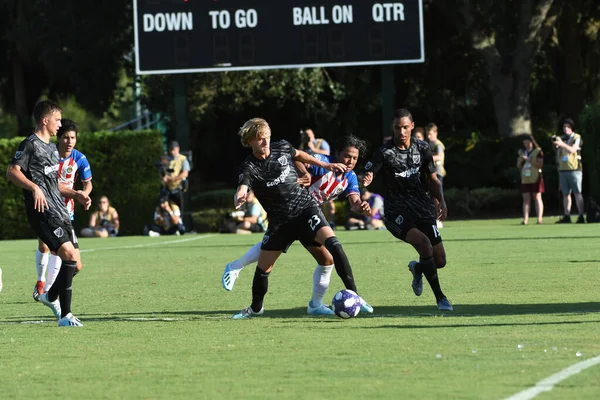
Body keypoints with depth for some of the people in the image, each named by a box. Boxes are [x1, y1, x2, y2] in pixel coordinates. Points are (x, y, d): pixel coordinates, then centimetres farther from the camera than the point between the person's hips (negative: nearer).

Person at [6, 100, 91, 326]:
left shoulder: (52, 148, 23)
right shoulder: (30, 145, -6)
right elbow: (12, 172, -17)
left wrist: (75, 194, 21)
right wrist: (34, 188, -30)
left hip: (60, 212, 9)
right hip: (43, 213, -9)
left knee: (75, 263, 6)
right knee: (70, 255, -21)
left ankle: (51, 297, 33)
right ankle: (65, 316, -17)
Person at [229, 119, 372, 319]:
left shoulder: (282, 148, -5)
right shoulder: (249, 168, -16)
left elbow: (299, 155, 19)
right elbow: (242, 190, -35)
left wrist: (326, 166, 20)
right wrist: (239, 199, -59)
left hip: (305, 207, 0)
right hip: (280, 220, 0)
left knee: (332, 244, -24)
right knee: (263, 267, 2)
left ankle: (353, 294, -21)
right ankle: (255, 308, 30)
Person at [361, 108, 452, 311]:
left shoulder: (422, 149, 3)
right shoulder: (384, 152, -12)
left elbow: (433, 179, 13)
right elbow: (366, 175, -20)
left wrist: (441, 201, -3)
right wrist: (365, 180, -44)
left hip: (421, 208, 5)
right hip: (397, 212, -5)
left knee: (439, 261, -1)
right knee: (423, 242, -30)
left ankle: (417, 269, 38)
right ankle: (440, 298, -20)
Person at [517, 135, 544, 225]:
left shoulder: (538, 151, -2)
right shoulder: (522, 152, 15)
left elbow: (540, 164, -11)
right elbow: (518, 166, 16)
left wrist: (529, 159, -18)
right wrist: (520, 160, -5)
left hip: (535, 178, -5)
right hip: (525, 179, 5)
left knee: (537, 198, -5)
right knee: (526, 199, -1)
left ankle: (539, 218, -7)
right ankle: (525, 219, -6)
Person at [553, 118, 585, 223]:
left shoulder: (576, 138, 2)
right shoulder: (561, 138, 17)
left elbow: (573, 150, -15)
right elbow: (557, 154, 15)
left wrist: (562, 144, -31)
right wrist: (555, 146, -4)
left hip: (574, 168, -5)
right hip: (563, 169, 5)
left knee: (577, 193, -9)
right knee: (566, 194, 4)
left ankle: (581, 216, -12)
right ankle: (566, 216, 5)